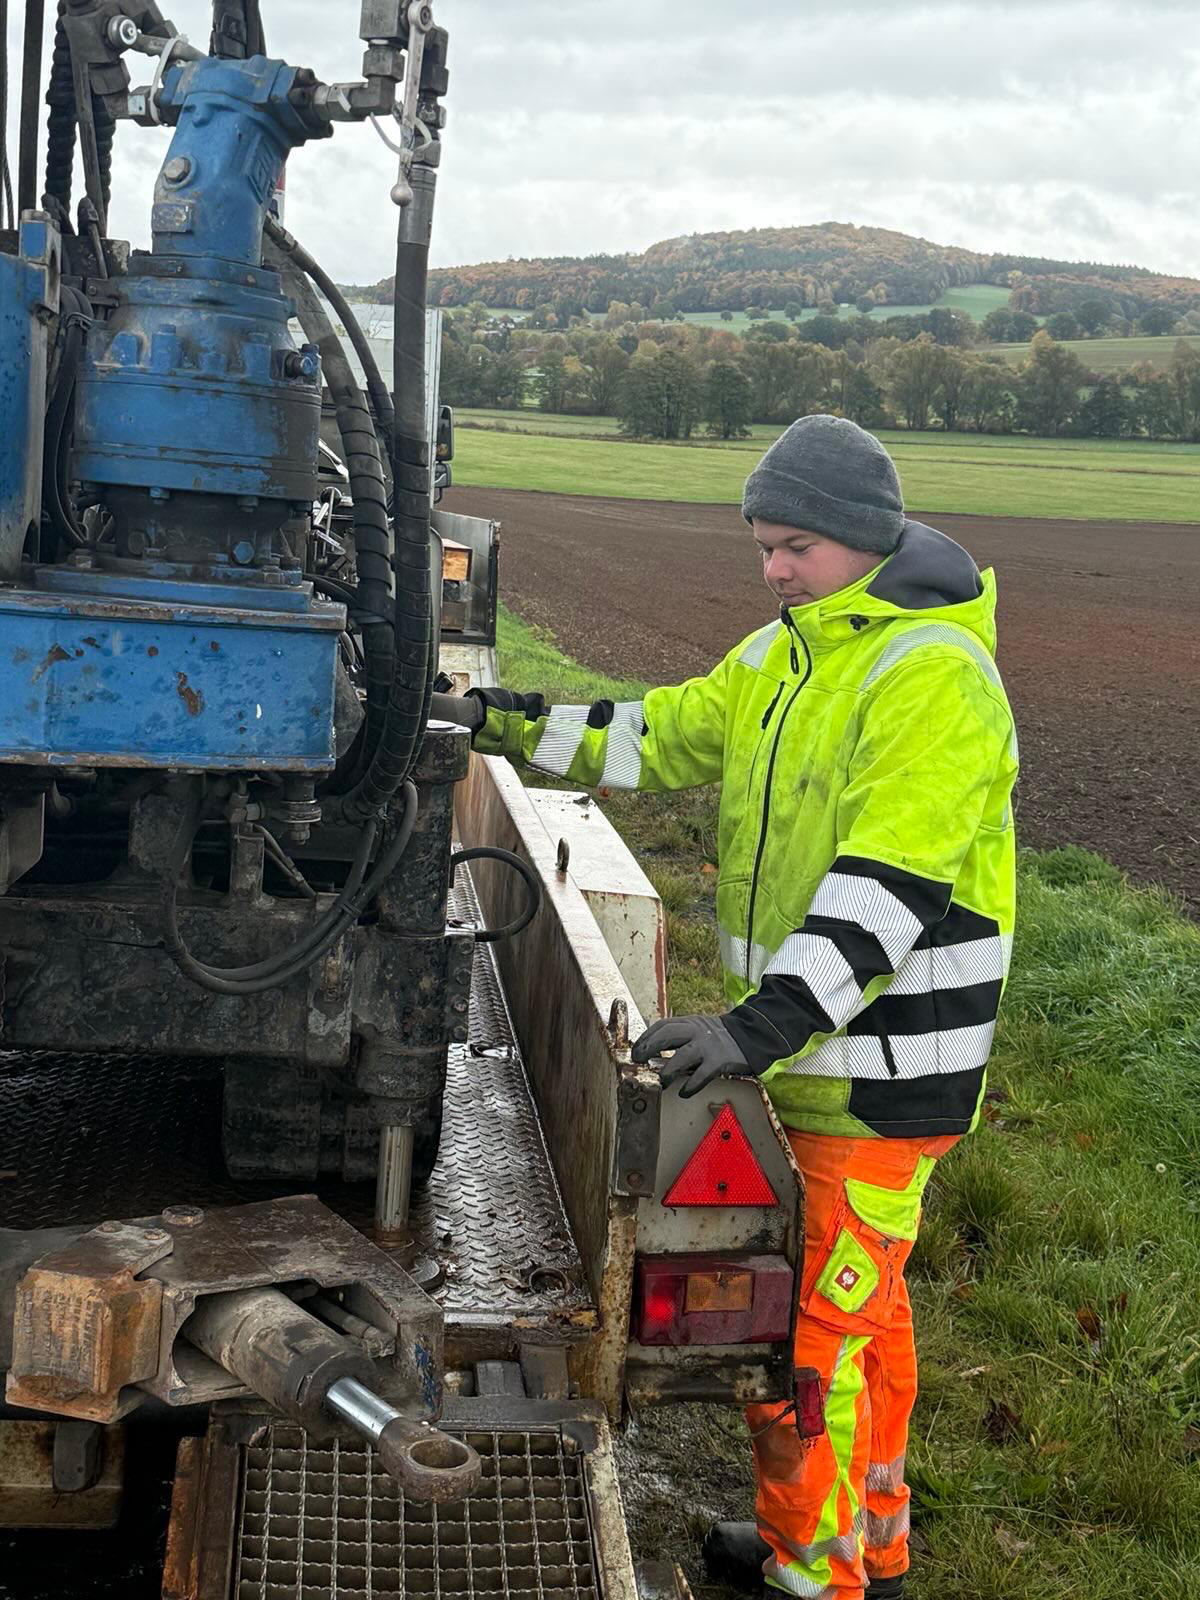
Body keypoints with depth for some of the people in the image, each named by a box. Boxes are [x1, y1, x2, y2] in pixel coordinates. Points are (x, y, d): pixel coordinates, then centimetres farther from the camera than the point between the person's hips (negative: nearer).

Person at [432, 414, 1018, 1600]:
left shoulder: (933, 676, -21)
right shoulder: (788, 655, 10)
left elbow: (888, 888, -29)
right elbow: (663, 734, 16)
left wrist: (762, 1026, -35)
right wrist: (504, 723, 8)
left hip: (880, 1068, -9)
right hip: (807, 1040, 9)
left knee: (802, 1326, -1)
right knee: (859, 1301, 22)